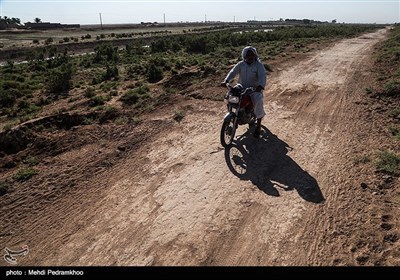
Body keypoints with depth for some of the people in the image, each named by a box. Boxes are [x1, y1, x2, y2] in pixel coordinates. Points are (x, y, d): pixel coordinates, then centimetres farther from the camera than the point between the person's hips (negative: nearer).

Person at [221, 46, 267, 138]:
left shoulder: (259, 65, -7)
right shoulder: (240, 64, 3)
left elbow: (262, 76, -22)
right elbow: (233, 72, -10)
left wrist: (260, 86, -43)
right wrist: (226, 81, -31)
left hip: (255, 89, -4)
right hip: (242, 88, 4)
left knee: (258, 102, -28)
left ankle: (258, 126, -8)